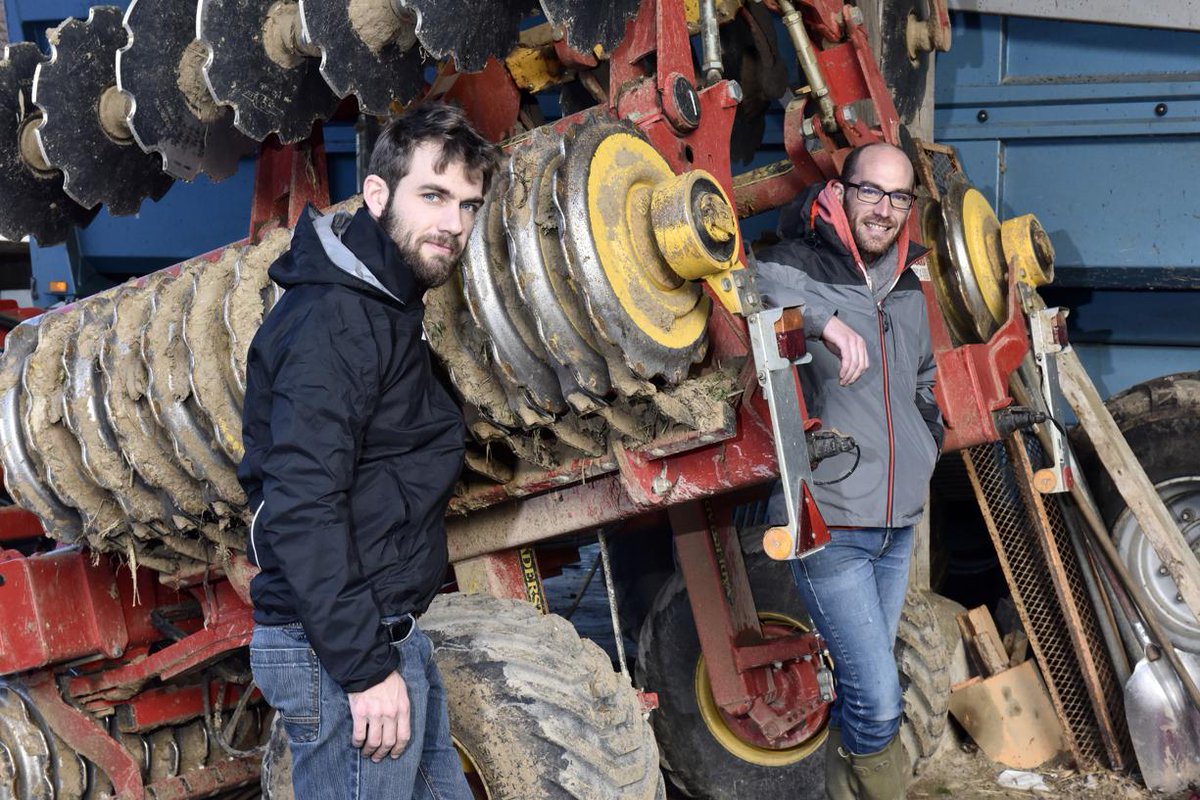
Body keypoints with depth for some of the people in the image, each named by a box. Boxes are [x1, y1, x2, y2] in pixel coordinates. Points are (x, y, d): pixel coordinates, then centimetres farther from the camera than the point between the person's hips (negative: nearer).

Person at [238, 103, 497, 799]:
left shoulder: (387, 310, 15)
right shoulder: (333, 319, -18)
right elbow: (300, 507, -25)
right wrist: (364, 667, -24)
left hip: (388, 637, 10)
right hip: (338, 652, -10)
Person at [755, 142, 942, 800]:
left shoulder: (909, 288, 14)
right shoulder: (801, 265, -10)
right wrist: (824, 318, -40)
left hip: (898, 524, 7)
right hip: (828, 527, -7)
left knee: (861, 690, 17)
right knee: (879, 702, -11)